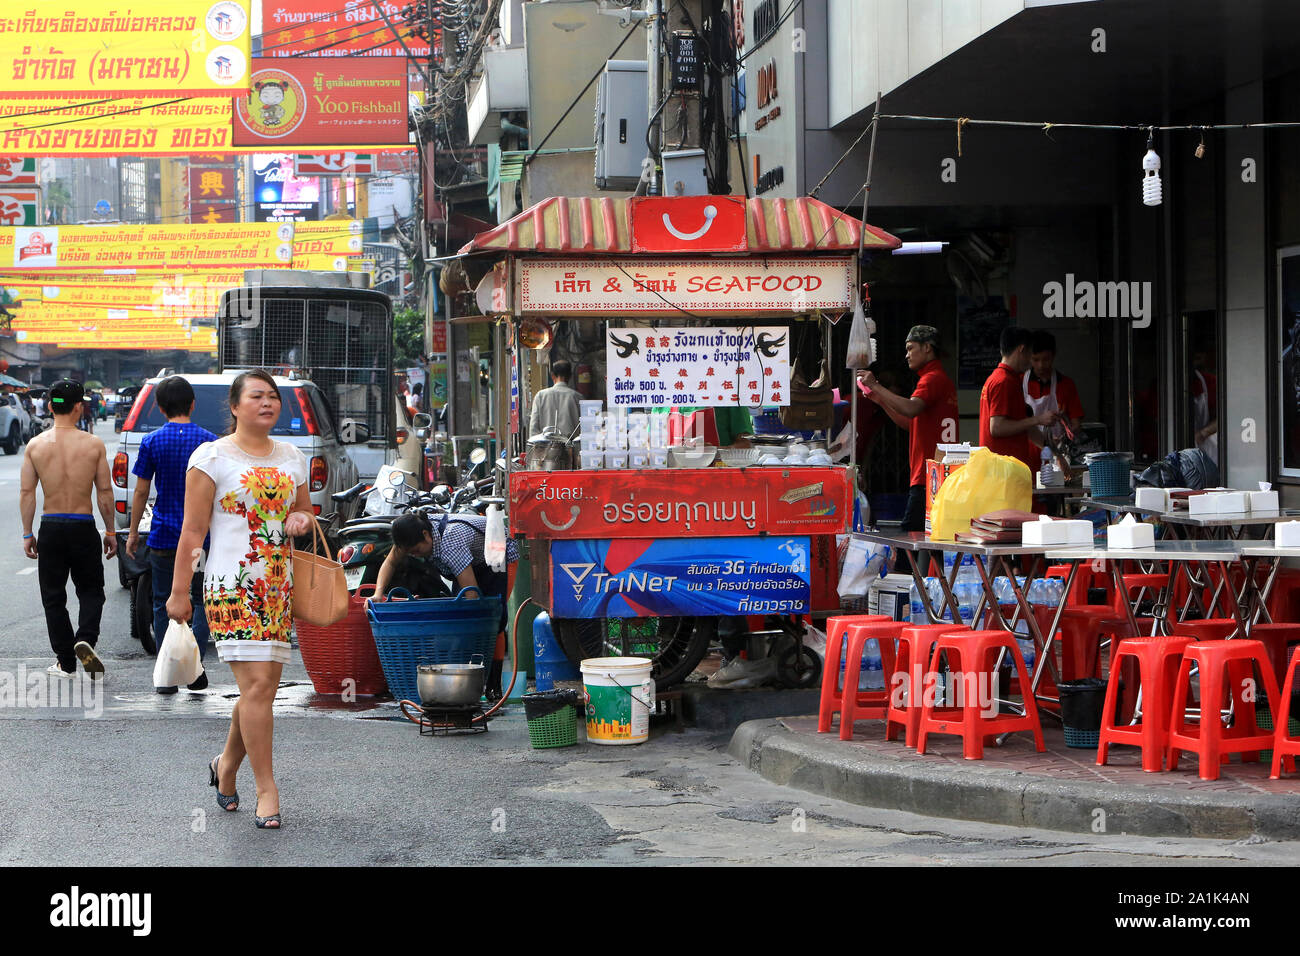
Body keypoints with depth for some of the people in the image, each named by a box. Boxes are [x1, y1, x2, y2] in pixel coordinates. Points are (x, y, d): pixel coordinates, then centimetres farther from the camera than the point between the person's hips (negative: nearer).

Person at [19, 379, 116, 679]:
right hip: (83, 528, -1)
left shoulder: (36, 445, -2)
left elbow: (26, 492, -2)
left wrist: (27, 534, 6)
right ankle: (85, 640, -11)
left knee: (54, 597, 11)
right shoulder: (93, 444, -6)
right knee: (91, 590, 14)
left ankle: (65, 662, 13)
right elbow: (105, 492, -4)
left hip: (50, 529, 1)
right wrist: (110, 531, 5)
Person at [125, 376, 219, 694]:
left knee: (163, 604, 9)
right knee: (202, 601, 11)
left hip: (164, 536, 0)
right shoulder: (209, 441, -2)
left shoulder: (152, 441, -3)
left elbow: (141, 492, -1)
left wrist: (133, 532, 9)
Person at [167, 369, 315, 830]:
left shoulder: (291, 457, 15)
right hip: (232, 585, -6)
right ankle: (266, 790, -6)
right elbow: (193, 528, -3)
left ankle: (226, 765, 30)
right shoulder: (212, 456, -2)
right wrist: (179, 591, -5)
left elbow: (304, 510, 27)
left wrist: (301, 520, 1)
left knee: (264, 687, 7)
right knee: (256, 684, -13)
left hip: (278, 587, 6)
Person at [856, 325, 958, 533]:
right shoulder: (943, 379, 24)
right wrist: (880, 400, 19)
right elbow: (910, 424, 27)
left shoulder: (932, 378, -9)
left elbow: (911, 409, -28)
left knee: (909, 532, -14)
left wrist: (876, 386, -19)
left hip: (927, 478, -10)